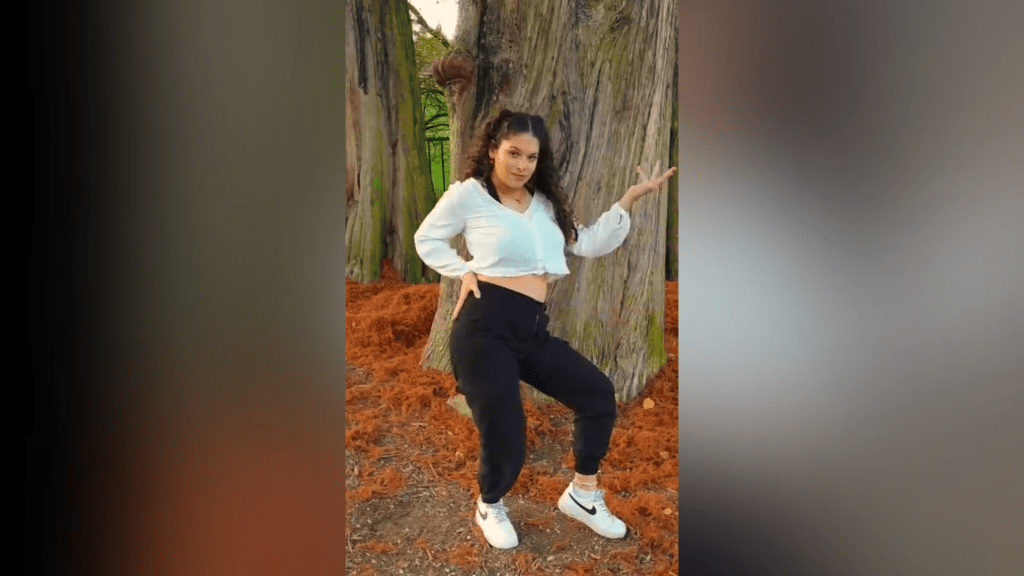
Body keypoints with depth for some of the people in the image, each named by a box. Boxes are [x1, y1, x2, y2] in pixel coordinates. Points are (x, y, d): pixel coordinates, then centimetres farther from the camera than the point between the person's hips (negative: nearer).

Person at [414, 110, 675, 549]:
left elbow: (589, 244, 16)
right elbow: (426, 239, 11)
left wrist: (629, 200, 11)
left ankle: (582, 495, 24)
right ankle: (489, 507, 32)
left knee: (598, 393, 4)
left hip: (533, 330, 7)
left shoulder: (546, 203, 20)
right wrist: (463, 271, -3)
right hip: (485, 326, -6)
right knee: (505, 439, -3)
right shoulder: (468, 194, 2)